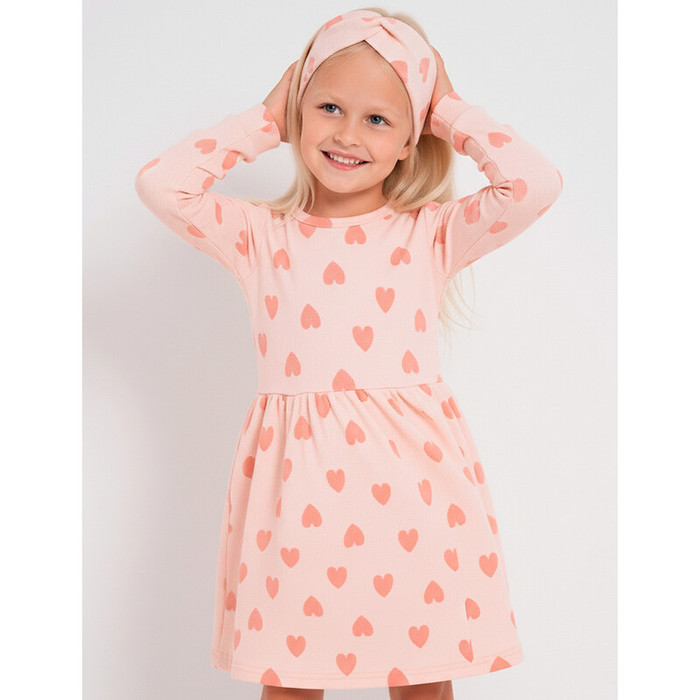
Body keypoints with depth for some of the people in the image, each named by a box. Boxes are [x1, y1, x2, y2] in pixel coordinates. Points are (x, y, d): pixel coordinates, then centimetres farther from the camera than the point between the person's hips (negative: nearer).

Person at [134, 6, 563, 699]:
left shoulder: (430, 233, 5)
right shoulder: (263, 237, 7)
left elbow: (536, 183, -7)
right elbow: (161, 182, -2)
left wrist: (451, 114, 5)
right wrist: (264, 121, 5)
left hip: (409, 475, 0)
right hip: (295, 476, 1)